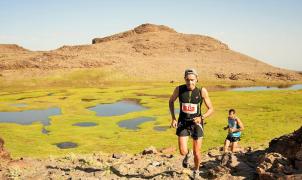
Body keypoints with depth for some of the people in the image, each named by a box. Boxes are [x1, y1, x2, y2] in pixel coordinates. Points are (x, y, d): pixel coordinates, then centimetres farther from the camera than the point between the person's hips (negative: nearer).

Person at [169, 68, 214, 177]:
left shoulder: (202, 91, -16)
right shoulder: (179, 89, -13)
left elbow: (211, 109, -9)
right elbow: (171, 101, 6)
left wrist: (201, 118, -27)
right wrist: (173, 118, -1)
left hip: (196, 123, -1)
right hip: (182, 123, 1)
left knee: (196, 153, 5)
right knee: (183, 152, -10)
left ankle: (196, 172, 36)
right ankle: (187, 155, 30)